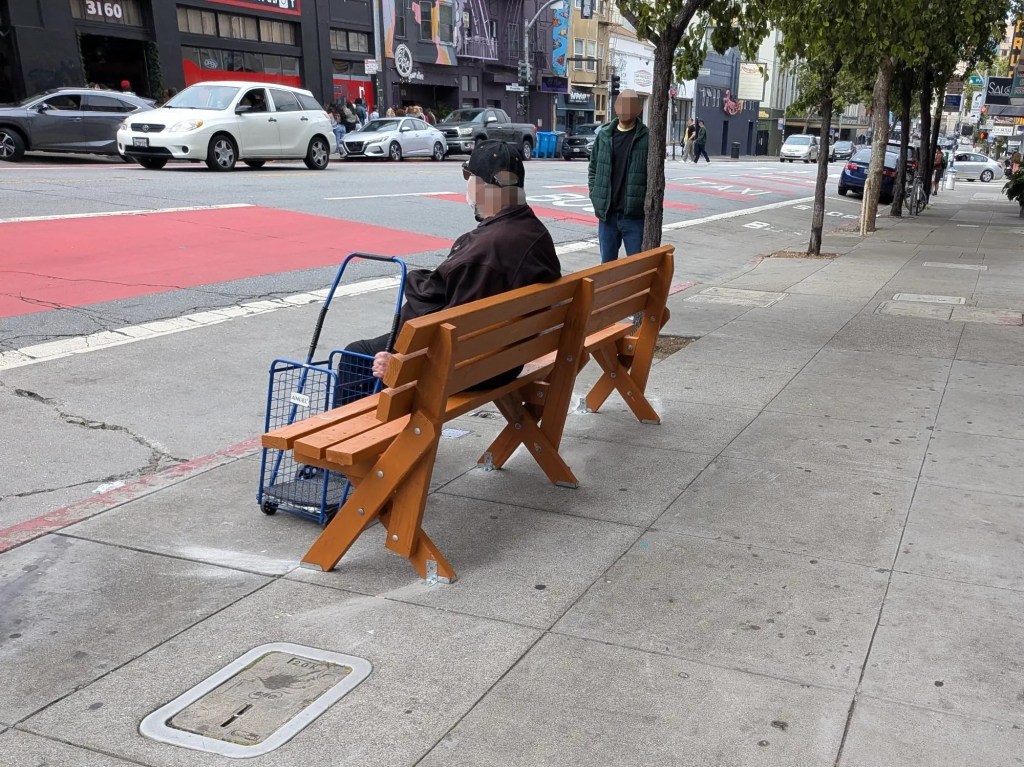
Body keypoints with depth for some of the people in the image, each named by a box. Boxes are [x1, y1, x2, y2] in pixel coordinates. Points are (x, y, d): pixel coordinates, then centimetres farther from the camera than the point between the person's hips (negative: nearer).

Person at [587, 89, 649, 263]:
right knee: (607, 264, 13)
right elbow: (593, 168, 15)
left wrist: (646, 203, -9)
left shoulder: (647, 138, -4)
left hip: (635, 215, -3)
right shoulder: (604, 135, 7)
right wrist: (595, 196, 4)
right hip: (607, 214, 4)